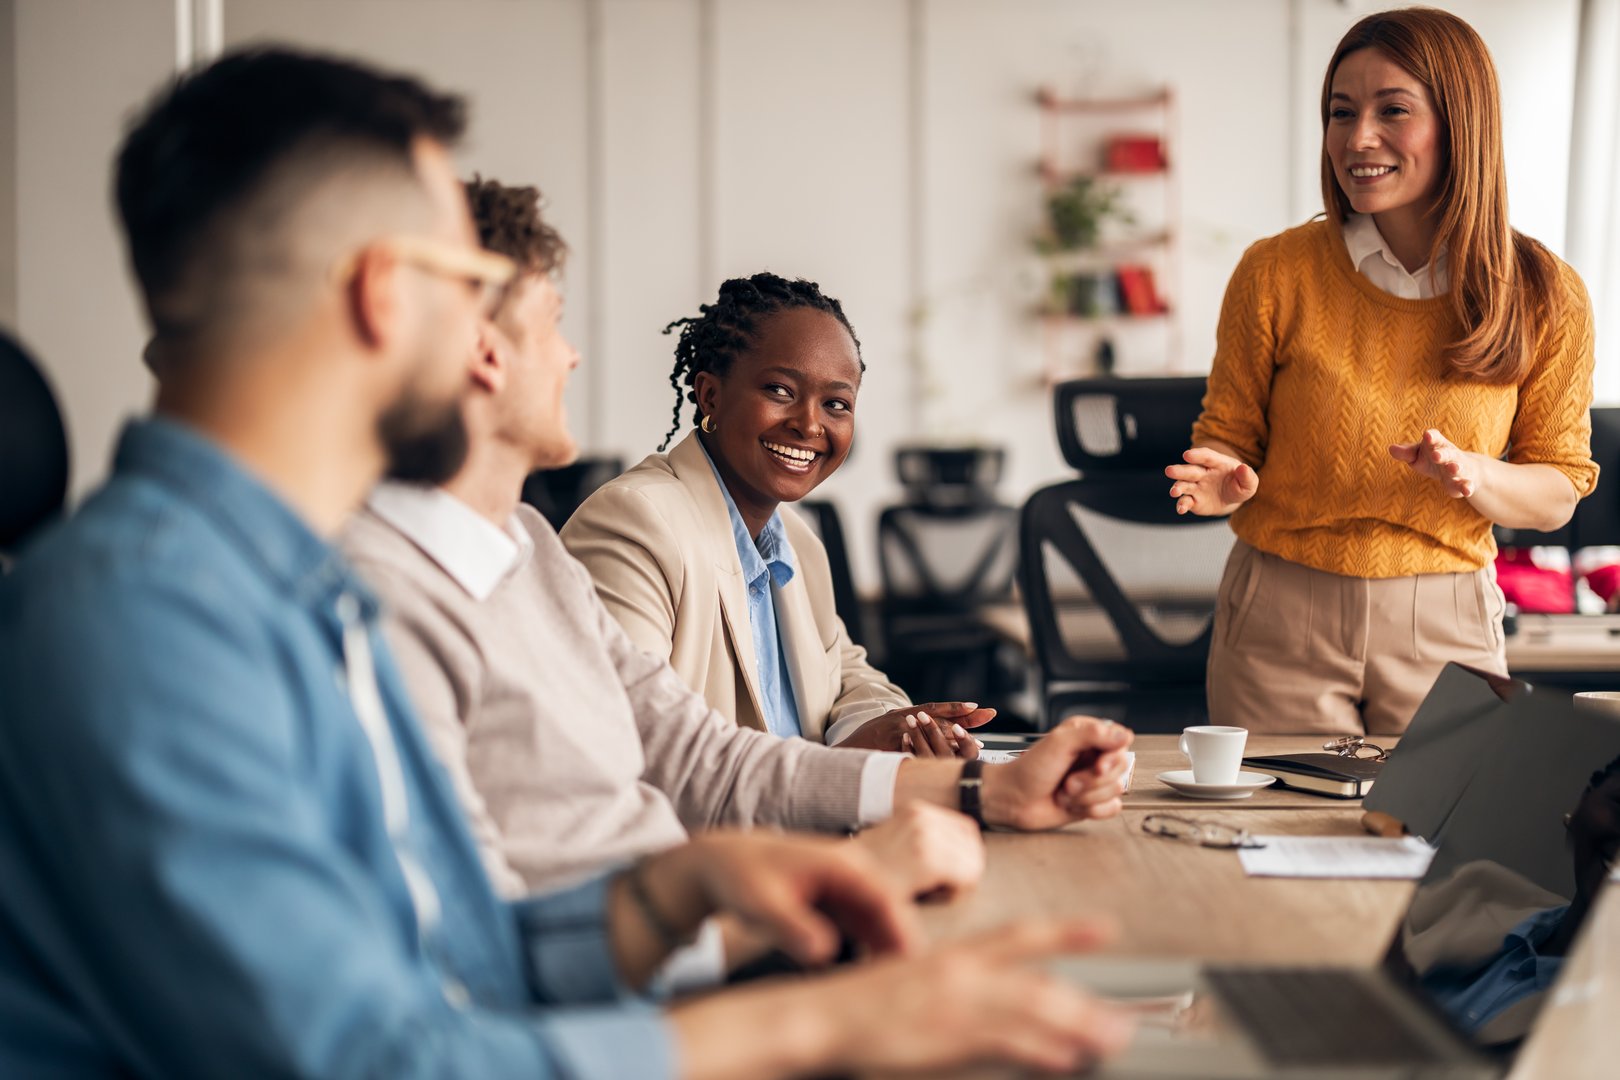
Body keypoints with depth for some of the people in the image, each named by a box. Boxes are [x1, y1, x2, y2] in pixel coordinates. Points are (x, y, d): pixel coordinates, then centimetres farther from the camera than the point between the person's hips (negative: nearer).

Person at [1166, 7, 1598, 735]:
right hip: (1282, 620, 0)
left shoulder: (1544, 299, -4)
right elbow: (1228, 435, 5)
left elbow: (1560, 491, 3)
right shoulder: (1276, 274, -6)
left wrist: (1474, 476, -17)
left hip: (1445, 627, 1)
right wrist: (1227, 481, -18)